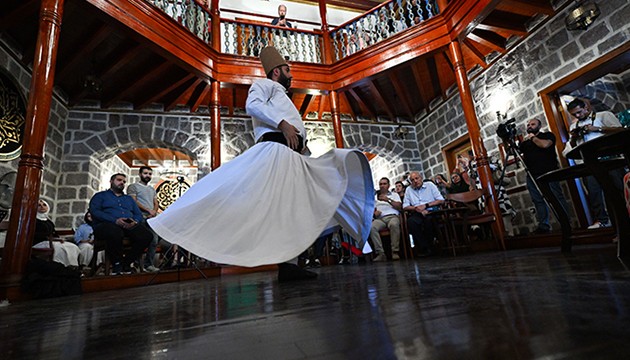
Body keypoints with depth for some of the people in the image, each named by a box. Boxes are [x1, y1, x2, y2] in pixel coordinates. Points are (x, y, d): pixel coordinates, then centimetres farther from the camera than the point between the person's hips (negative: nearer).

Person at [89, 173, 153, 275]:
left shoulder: (129, 198, 32)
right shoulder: (100, 196, 20)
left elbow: (139, 214, 21)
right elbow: (95, 211, 0)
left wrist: (135, 221, -6)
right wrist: (115, 220, -15)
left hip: (129, 226, 4)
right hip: (107, 224, -4)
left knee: (147, 235, -27)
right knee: (115, 233, -41)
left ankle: (127, 262, -11)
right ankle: (116, 263, -17)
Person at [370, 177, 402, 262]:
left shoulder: (394, 194, 24)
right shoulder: (375, 196, 28)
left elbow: (399, 207, 7)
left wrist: (388, 200, -4)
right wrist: (374, 213, -4)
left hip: (392, 216, -1)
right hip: (379, 218, 2)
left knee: (394, 224, -40)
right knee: (371, 227, -33)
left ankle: (395, 252, -33)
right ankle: (380, 253, -32)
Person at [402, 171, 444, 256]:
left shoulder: (430, 185, 12)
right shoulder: (408, 190, 17)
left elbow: (441, 200, 4)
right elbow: (405, 207, 10)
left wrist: (425, 205, -7)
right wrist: (416, 208, -9)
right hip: (417, 214, 2)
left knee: (428, 220, -36)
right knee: (410, 221, -32)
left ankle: (430, 245, -13)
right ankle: (426, 248, -23)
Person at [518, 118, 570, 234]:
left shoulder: (547, 135, 9)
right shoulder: (524, 141, 20)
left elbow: (545, 144, -12)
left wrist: (533, 137, 1)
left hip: (548, 173, -4)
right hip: (532, 176, 4)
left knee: (557, 197, -5)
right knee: (538, 201, 0)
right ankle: (543, 225, 2)